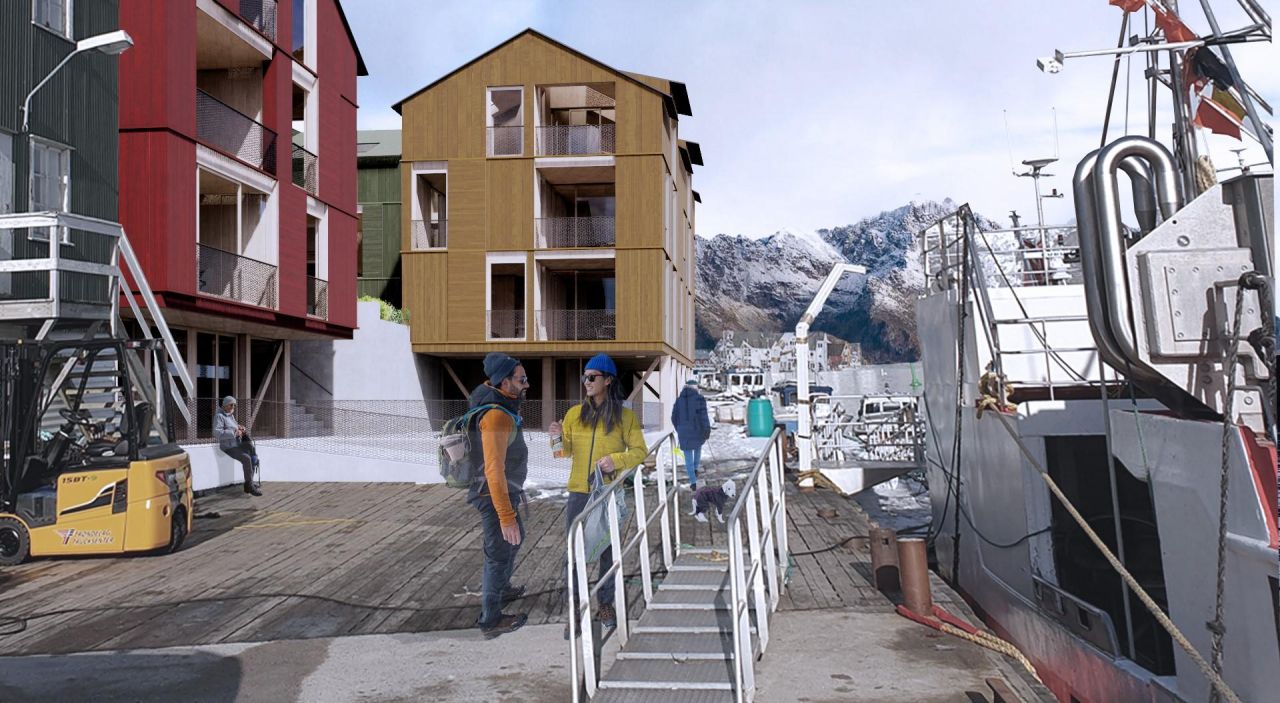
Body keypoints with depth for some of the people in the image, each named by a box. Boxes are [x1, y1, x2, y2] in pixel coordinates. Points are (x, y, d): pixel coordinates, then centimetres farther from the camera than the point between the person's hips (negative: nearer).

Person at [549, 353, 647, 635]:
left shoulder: (625, 416, -2)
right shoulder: (575, 414, 4)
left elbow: (639, 451, -1)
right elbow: (566, 451, 10)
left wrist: (616, 460, -18)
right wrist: (558, 438, -11)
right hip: (579, 493, 1)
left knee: (608, 551, 10)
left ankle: (606, 604, 25)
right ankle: (574, 609, 9)